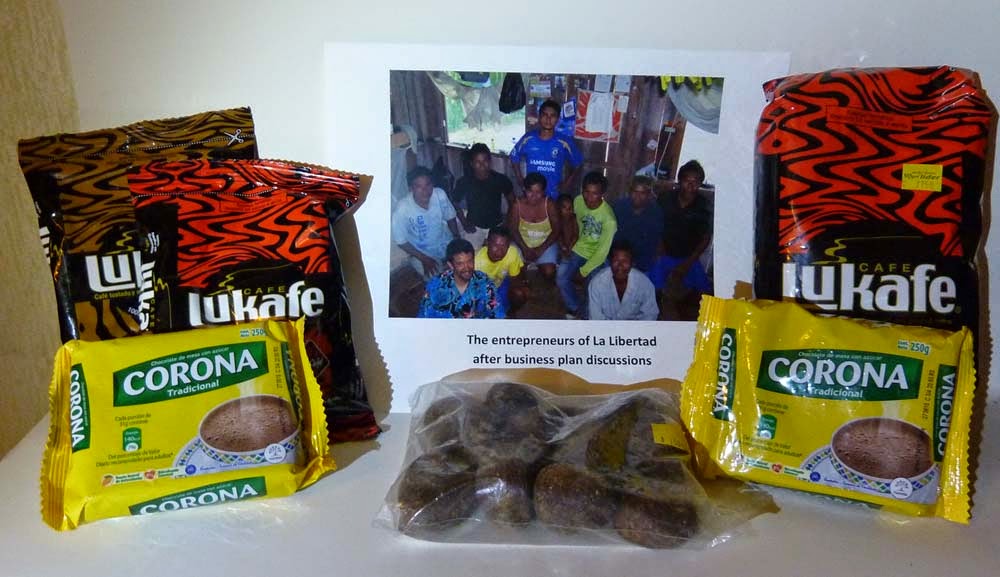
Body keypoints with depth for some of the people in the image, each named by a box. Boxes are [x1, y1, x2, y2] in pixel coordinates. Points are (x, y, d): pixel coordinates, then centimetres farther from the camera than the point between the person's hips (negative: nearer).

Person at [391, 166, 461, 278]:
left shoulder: (440, 195, -19)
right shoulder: (402, 209, -29)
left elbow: (450, 218, 1)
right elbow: (401, 241, -17)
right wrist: (423, 259, -19)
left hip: (446, 244, 4)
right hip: (421, 253, -4)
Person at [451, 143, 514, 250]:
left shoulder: (501, 180, -14)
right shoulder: (464, 182, -15)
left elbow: (512, 201, 2)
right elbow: (455, 203, 1)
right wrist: (464, 223, -5)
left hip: (497, 226, 1)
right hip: (474, 227, -1)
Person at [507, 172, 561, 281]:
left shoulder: (549, 204, -15)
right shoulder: (517, 205, -14)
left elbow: (556, 230, -12)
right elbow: (513, 230, -9)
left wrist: (541, 249, -20)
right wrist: (525, 249, -21)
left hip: (545, 244, 0)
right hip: (522, 243, 0)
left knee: (549, 273, -19)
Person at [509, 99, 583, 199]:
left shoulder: (564, 143, -9)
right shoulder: (528, 139, -5)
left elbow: (577, 164, 7)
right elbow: (514, 157, 10)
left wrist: (567, 183, 0)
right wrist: (520, 179, 3)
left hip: (553, 196, -1)